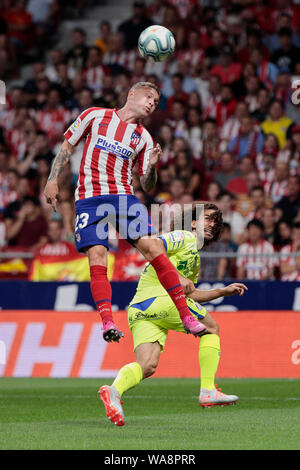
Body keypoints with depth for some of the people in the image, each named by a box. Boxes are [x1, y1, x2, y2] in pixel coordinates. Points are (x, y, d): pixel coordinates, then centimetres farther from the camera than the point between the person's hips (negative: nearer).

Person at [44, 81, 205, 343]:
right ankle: (107, 321, -22)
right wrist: (53, 180, 5)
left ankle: (186, 316, -11)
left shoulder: (144, 138, 13)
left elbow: (147, 187, 13)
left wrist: (152, 166, -8)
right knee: (97, 257, -18)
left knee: (153, 248, -13)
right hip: (89, 200, -2)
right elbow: (67, 147, 14)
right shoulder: (95, 116, 7)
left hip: (124, 197, 2)